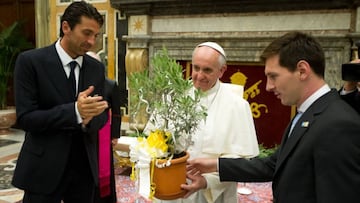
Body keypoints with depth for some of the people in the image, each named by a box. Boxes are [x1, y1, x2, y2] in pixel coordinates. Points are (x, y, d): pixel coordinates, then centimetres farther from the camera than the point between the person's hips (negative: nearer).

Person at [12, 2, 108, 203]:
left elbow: (102, 114, 7)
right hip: (44, 168, -4)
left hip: (85, 167, 5)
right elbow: (25, 118, -14)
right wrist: (74, 111, -27)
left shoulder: (97, 67, 4)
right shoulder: (30, 61, -9)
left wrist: (88, 120, -16)